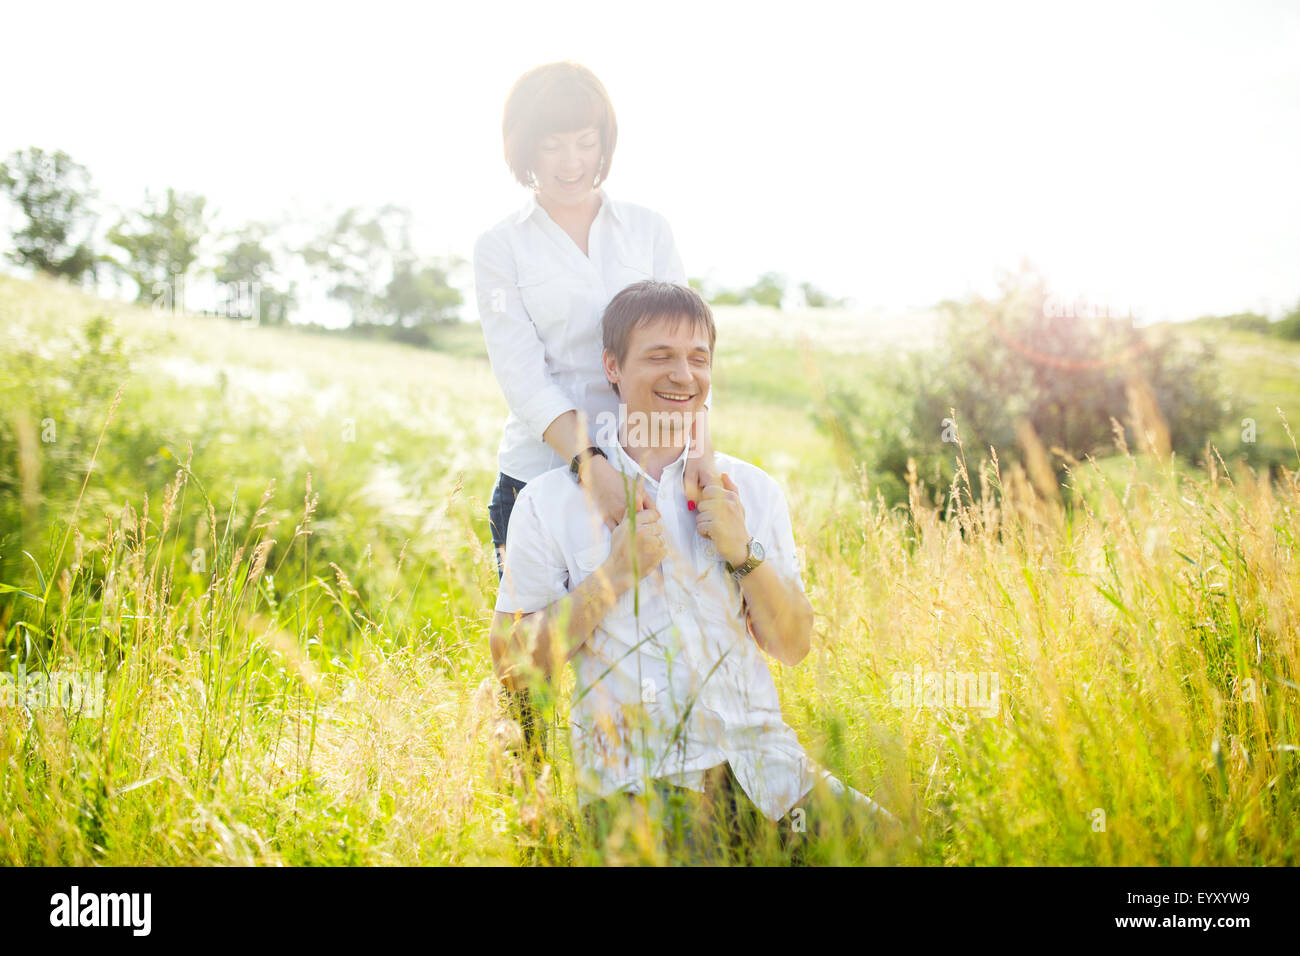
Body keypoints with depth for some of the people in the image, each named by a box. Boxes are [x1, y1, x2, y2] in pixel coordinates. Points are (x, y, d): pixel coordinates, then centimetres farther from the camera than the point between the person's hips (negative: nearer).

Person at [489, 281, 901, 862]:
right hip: (627, 783, -3)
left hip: (755, 757, 3)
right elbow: (513, 666, -1)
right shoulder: (548, 503, 2)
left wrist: (744, 553, -7)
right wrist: (613, 574, -11)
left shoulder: (751, 491, 10)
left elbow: (793, 646, 10)